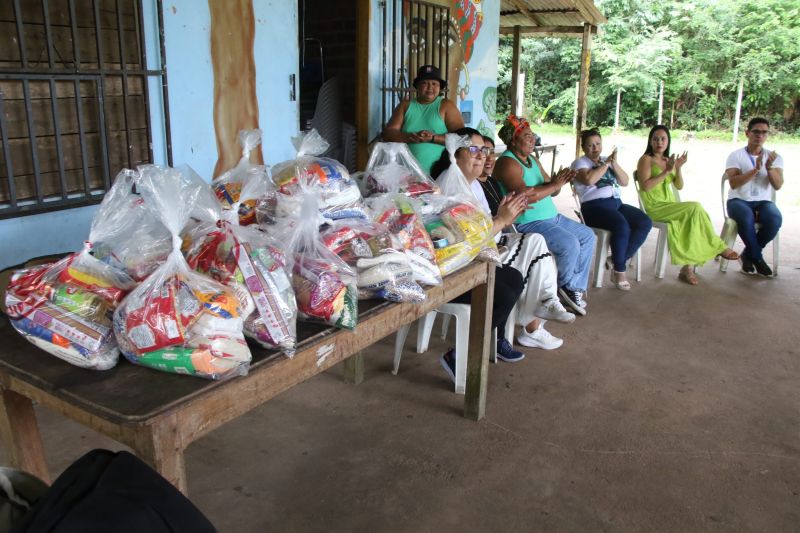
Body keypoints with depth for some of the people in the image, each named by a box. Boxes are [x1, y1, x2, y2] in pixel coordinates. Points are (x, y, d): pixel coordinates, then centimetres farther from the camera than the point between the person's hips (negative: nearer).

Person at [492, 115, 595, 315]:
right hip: (527, 222, -11)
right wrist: (554, 184, -16)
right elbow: (525, 195, -28)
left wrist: (559, 181, -8)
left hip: (551, 216, 11)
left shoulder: (533, 160, 16)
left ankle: (577, 287, 15)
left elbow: (552, 191, 15)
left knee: (588, 236, 12)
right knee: (570, 244, -24)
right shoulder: (507, 162, -14)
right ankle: (569, 286, 4)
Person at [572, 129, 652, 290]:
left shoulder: (607, 160, 22)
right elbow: (589, 180, -18)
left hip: (616, 203, 7)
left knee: (645, 223, -14)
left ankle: (619, 260, -9)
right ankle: (619, 271, -16)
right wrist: (606, 164, -7)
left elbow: (625, 182, 12)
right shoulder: (580, 162, 4)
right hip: (595, 206, -7)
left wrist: (614, 164, -1)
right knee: (622, 226, -32)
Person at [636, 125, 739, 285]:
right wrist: (666, 171, -18)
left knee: (692, 217, -23)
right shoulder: (646, 159, -3)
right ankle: (718, 247, -7)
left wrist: (678, 168, -5)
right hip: (655, 208, -6)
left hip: (670, 205, 6)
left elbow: (679, 186, 11)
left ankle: (688, 267, -21)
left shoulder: (668, 160, 17)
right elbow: (645, 186, -17)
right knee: (695, 208, -23)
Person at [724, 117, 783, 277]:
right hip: (738, 201, -2)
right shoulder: (735, 156, -1)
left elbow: (778, 185, -5)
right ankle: (757, 257, -13)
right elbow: (733, 183, -14)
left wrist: (769, 168, -20)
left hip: (763, 202, 3)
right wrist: (756, 169, -23)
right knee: (746, 217, -38)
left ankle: (748, 254, -7)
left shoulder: (774, 157, 7)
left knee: (775, 219, -32)